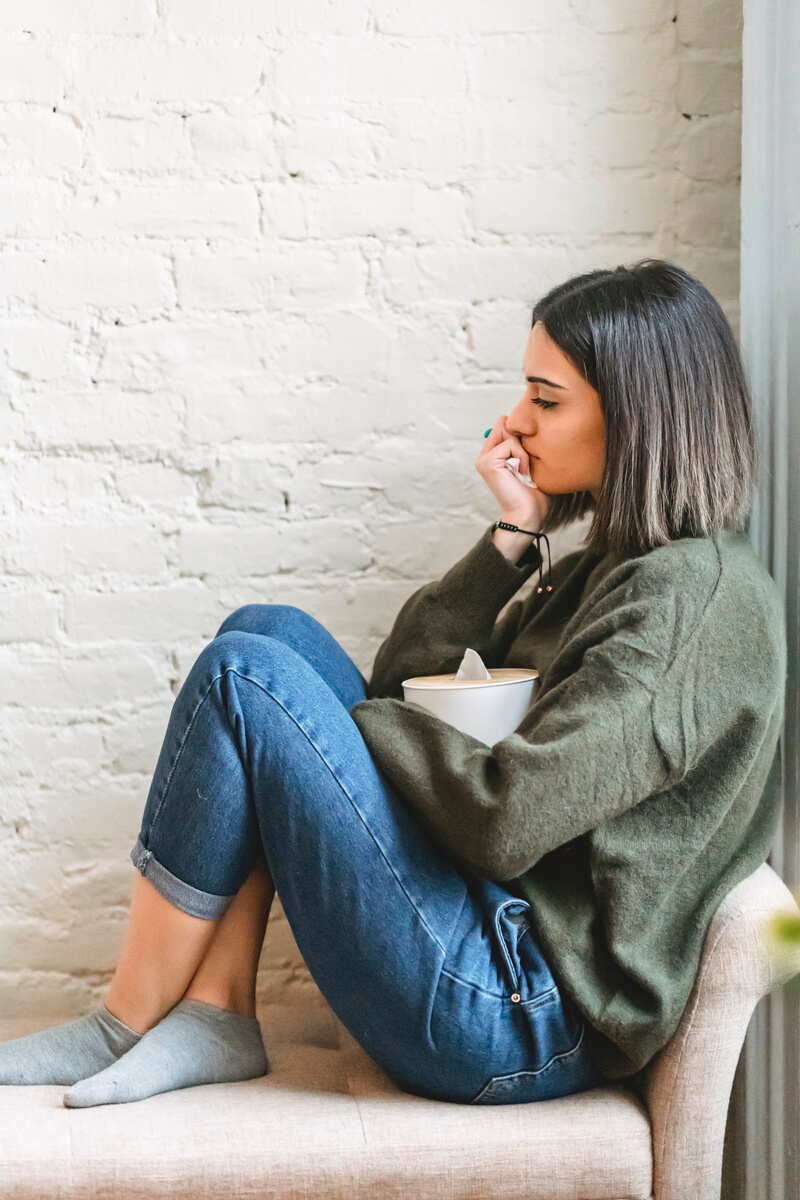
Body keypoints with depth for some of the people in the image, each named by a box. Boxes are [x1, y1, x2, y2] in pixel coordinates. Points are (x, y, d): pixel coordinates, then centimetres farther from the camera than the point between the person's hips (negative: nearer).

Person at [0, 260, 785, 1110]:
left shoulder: (692, 595, -15)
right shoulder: (613, 566, 15)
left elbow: (506, 820, -24)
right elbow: (406, 674, 14)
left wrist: (356, 717, -7)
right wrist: (517, 532, 2)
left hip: (520, 1018, -10)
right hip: (498, 923, 10)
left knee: (244, 675, -13)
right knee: (271, 631, 5)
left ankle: (124, 1027, 2)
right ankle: (215, 1013, -1)